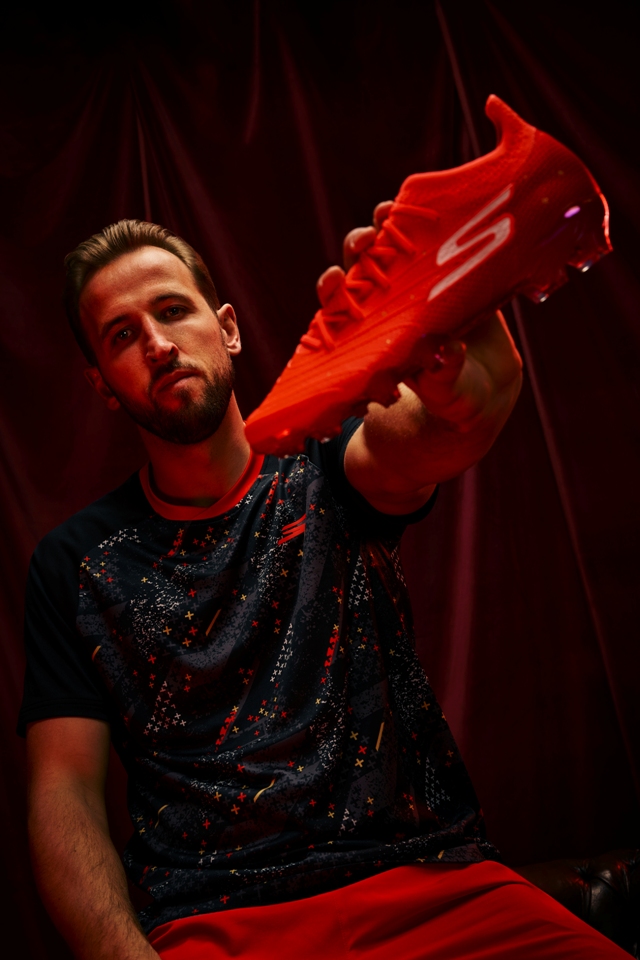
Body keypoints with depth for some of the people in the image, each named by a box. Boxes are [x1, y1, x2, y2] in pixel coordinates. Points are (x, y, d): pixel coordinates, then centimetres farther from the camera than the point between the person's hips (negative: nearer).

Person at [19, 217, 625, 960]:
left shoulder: (323, 477, 5)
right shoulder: (75, 563, 8)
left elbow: (462, 419, -18)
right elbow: (64, 791, 2)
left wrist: (443, 350, -43)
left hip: (431, 881, 0)